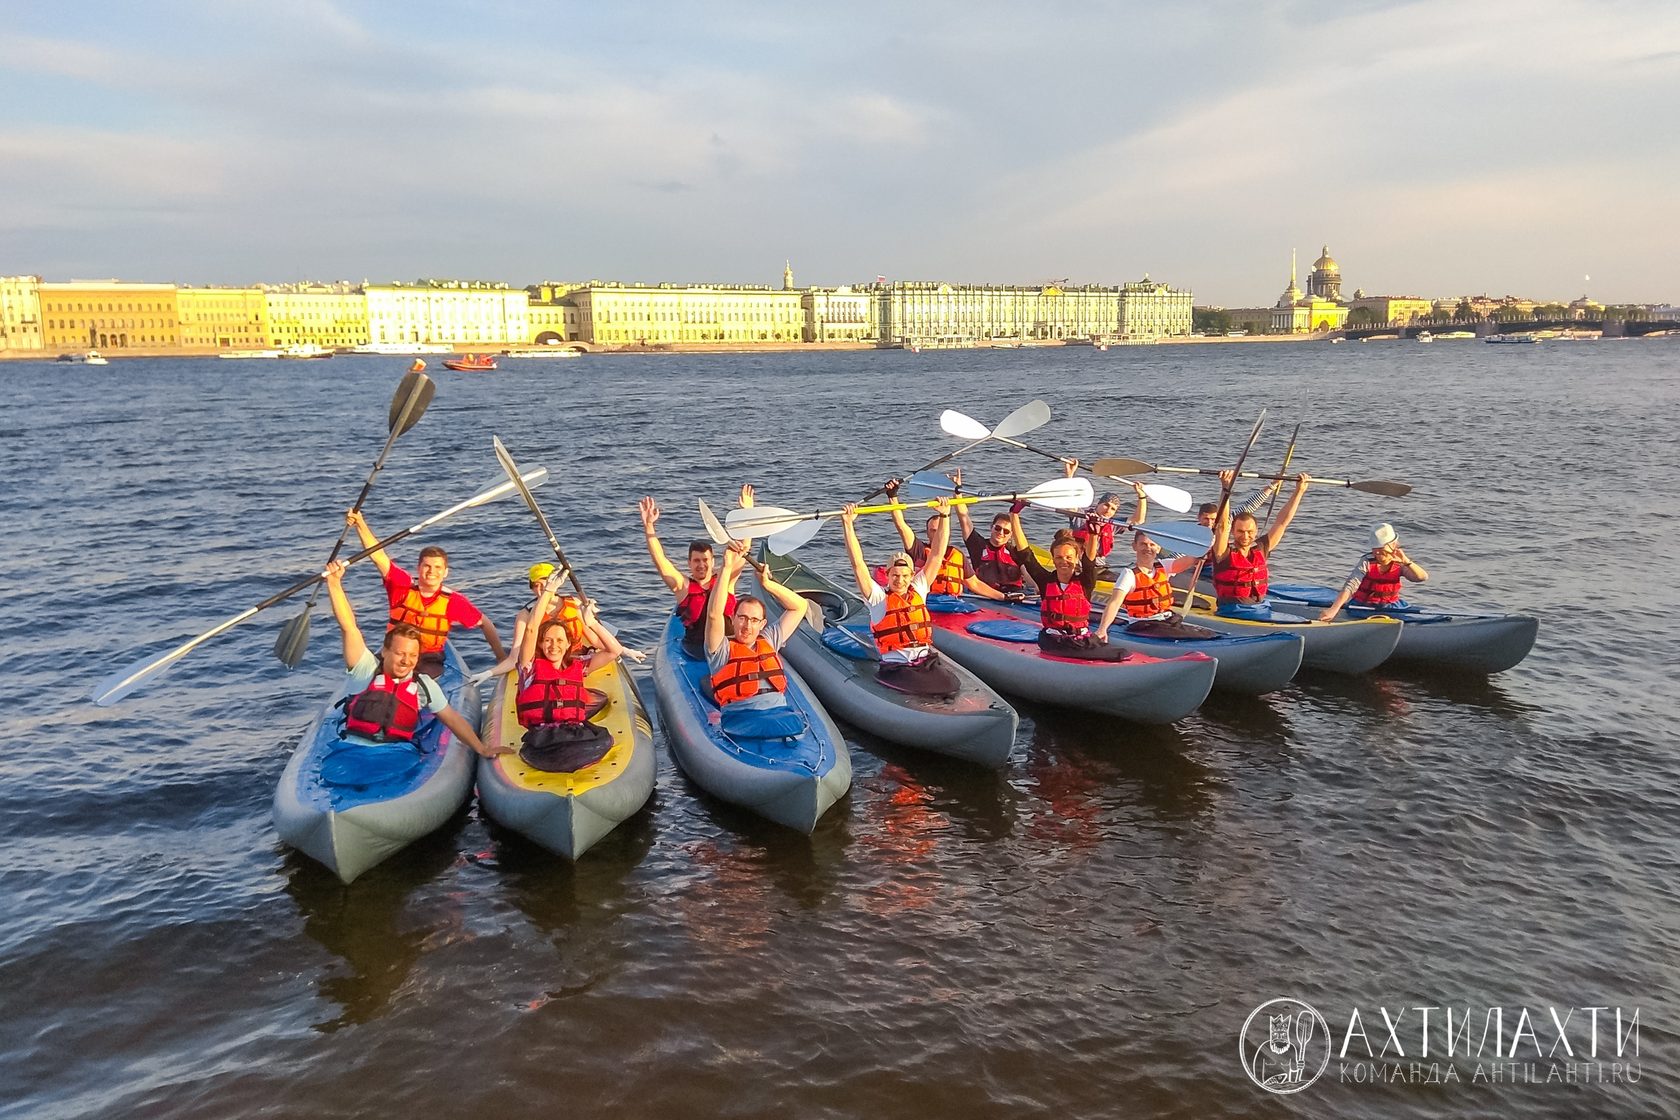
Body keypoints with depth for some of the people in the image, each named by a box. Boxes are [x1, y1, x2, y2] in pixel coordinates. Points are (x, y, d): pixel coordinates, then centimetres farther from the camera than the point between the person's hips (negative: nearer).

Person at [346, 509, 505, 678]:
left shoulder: (453, 601, -7)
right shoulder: (403, 585, -7)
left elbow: (485, 624, 3)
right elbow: (378, 556, -17)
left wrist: (502, 657, 0)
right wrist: (360, 524, -31)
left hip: (430, 661, -1)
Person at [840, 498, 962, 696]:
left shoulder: (919, 589, 10)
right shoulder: (878, 597, -1)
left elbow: (936, 555, 8)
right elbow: (858, 564, -11)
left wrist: (944, 516, 3)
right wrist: (848, 525, -18)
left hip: (928, 660, 4)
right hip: (897, 667, -4)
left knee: (953, 687, -20)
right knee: (937, 690, -24)